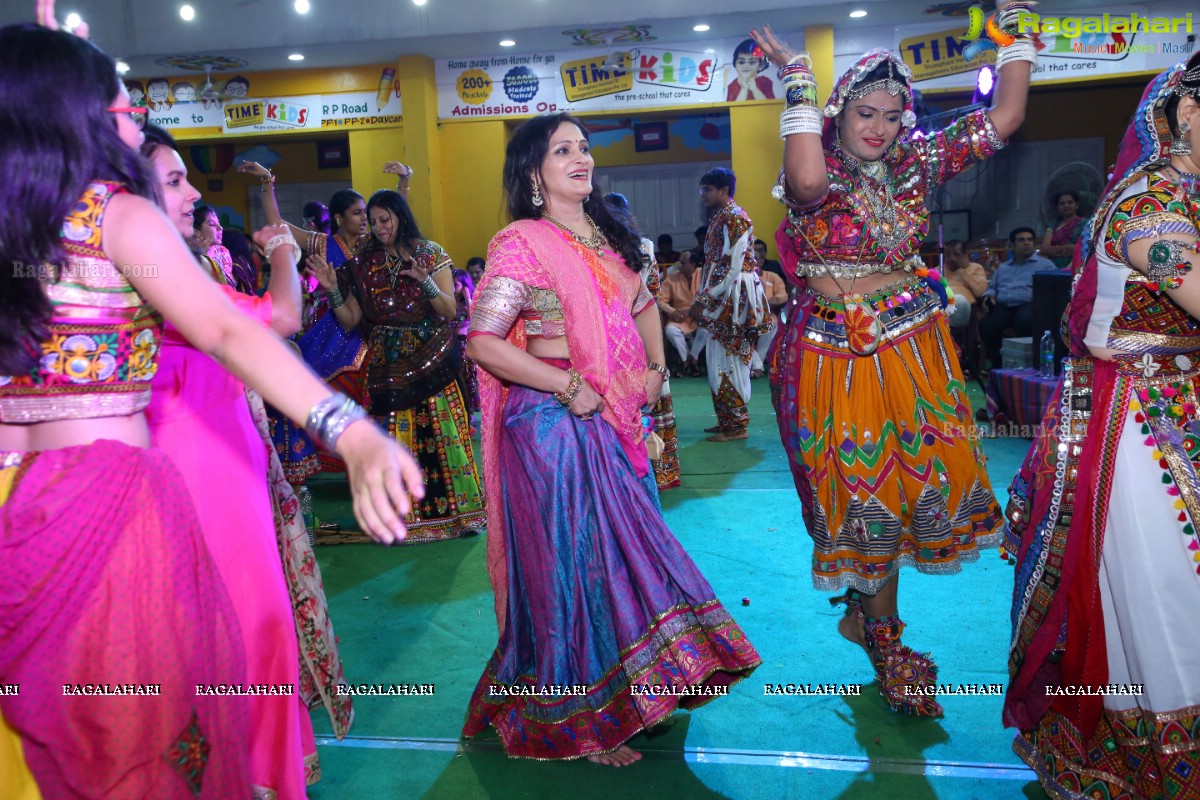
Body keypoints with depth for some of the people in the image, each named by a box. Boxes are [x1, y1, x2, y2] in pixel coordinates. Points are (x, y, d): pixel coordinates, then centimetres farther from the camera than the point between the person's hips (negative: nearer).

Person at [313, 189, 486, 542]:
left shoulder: (430, 254, 1)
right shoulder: (365, 263, 7)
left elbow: (450, 310, -7)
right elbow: (350, 321, 4)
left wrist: (425, 281, -21)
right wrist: (333, 290, -11)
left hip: (431, 362, -2)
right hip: (386, 365, 2)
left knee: (440, 433, -3)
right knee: (393, 438, 1)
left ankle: (455, 510, 10)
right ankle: (403, 515, 14)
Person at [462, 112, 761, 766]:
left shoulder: (606, 236, 11)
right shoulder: (523, 243, -12)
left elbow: (643, 303, 25)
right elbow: (484, 343, -19)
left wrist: (656, 366, 9)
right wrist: (570, 389, -19)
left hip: (617, 420, 8)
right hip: (555, 423, -8)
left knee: (628, 550, 16)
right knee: (575, 559, 1)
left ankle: (630, 693, 37)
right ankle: (580, 722, 21)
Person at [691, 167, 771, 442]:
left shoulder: (734, 218, -12)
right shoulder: (719, 217, 17)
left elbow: (732, 267, -19)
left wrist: (704, 300, -18)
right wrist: (702, 298, 11)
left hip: (732, 299, -9)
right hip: (721, 300, 9)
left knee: (727, 362, -7)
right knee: (720, 361, 11)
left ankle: (737, 426, 0)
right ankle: (728, 420, 20)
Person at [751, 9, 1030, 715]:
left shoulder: (916, 163, 5)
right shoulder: (820, 174, -8)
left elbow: (1004, 118, 1)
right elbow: (806, 180, -33)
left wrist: (1017, 27, 0)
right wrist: (798, 83, -24)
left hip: (911, 345, 5)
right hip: (836, 353, -4)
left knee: (913, 479, 8)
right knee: (861, 489, 5)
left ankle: (867, 609, 32)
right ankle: (884, 639, 24)